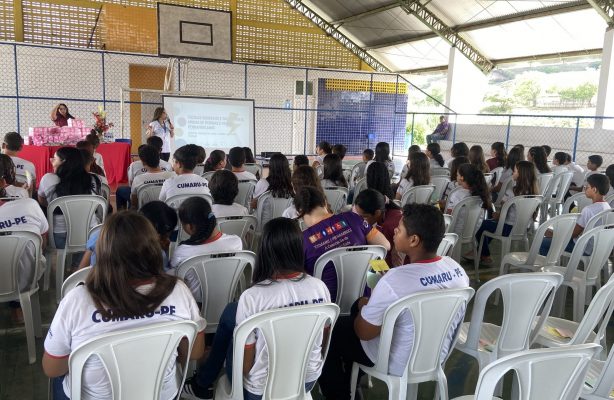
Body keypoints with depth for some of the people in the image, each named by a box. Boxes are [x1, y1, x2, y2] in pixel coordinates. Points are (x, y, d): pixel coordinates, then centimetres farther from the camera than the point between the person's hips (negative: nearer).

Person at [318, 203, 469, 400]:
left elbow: (364, 332, -20)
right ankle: (351, 381, 42)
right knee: (362, 307, 26)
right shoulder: (457, 269, -12)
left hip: (399, 364, -7)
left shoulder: (394, 280, -34)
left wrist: (364, 305, 1)